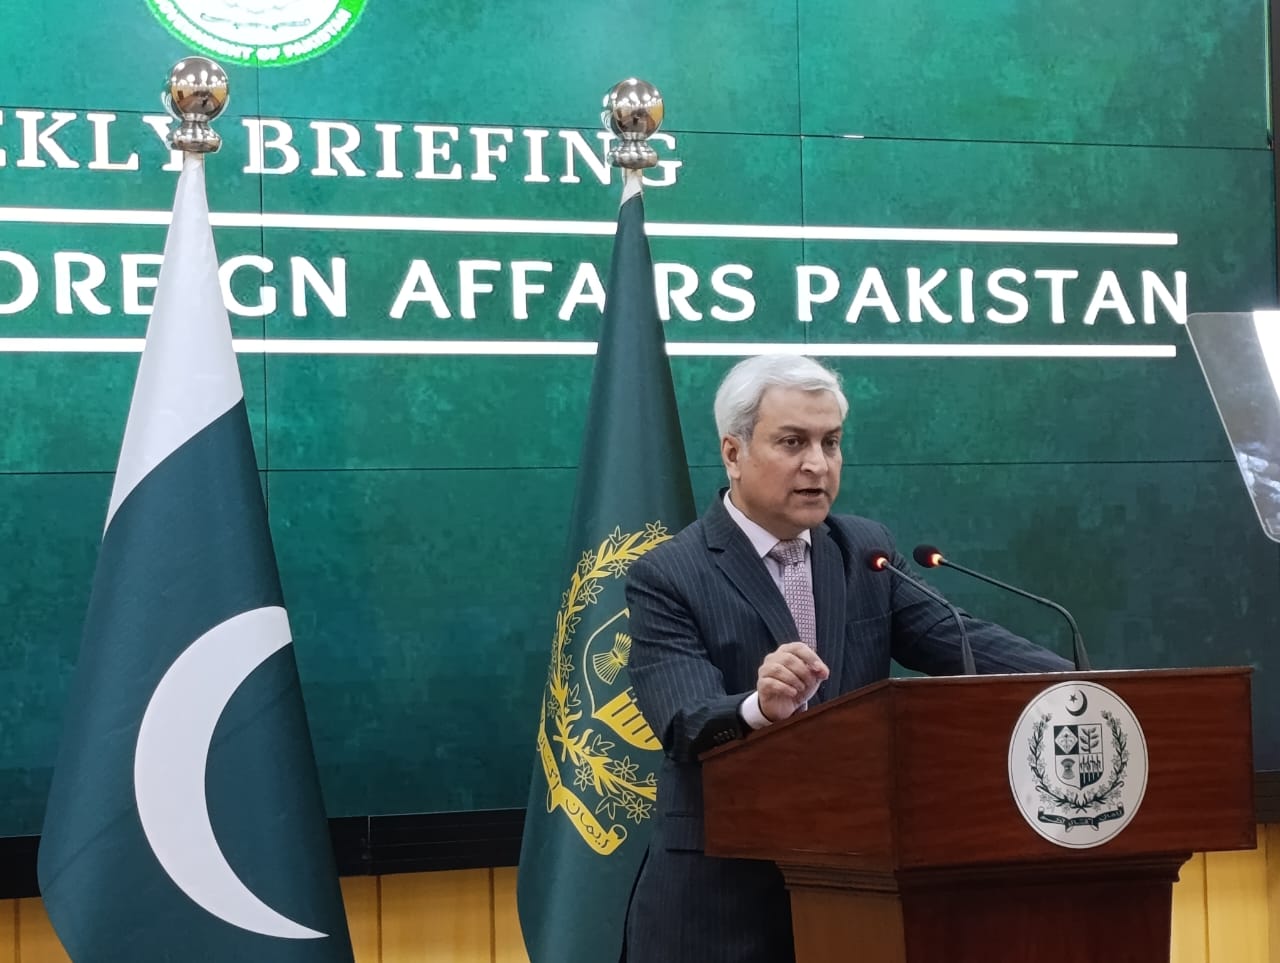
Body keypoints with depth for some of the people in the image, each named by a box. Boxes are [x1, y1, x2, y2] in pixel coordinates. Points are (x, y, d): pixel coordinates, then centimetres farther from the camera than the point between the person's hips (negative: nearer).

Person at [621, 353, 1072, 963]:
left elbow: (962, 644, -3)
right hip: (723, 901, -4)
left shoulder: (866, 549, 8)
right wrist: (759, 707, -41)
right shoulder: (668, 579, -8)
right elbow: (686, 724, -20)